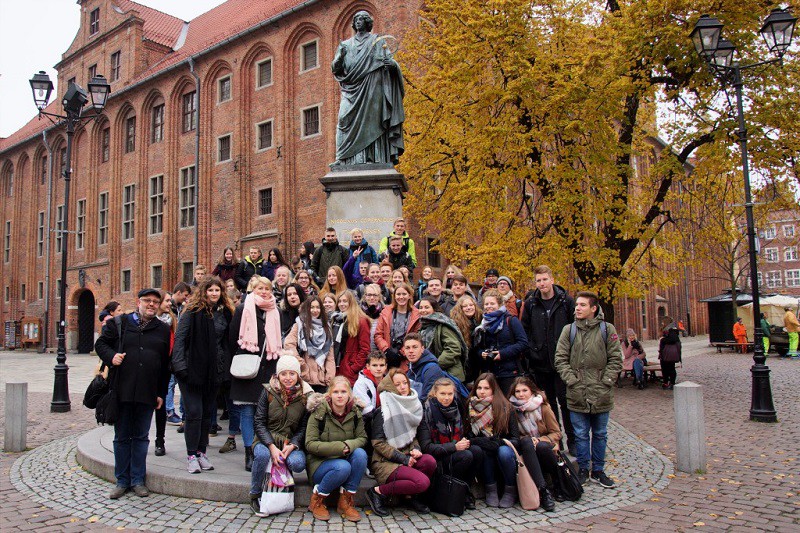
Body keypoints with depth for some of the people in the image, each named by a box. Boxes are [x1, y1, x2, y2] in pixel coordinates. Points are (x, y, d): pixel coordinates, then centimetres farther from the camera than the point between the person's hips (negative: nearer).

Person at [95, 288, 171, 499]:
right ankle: (122, 480, 21)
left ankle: (138, 480, 19)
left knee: (141, 437, 9)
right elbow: (100, 343, 10)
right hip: (122, 391, -1)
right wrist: (111, 356, -11)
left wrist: (161, 392, 9)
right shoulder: (119, 323, 4)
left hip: (147, 393, 1)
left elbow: (165, 364, 11)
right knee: (122, 437, 9)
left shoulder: (163, 329, 9)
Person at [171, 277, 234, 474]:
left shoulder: (225, 313, 7)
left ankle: (201, 453, 21)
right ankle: (191, 456, 8)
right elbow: (180, 338, -12)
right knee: (194, 413, -4)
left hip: (213, 370, 5)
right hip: (193, 369, -5)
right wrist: (180, 365, -21)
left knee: (208, 413, 10)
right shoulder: (194, 312, -7)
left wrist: (225, 366, 6)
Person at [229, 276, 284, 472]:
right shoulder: (243, 310, 0)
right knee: (247, 411, 1)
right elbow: (233, 338, 1)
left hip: (268, 367, 3)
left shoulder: (276, 312, 10)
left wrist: (277, 365, 10)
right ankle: (249, 454, 6)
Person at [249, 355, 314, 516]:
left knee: (298, 463, -30)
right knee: (262, 455, -34)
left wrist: (292, 445, -18)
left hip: (291, 443, 1)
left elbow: (304, 427, 0)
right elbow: (259, 422, -6)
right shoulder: (268, 391, -3)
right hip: (267, 439, 0)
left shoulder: (306, 395, -2)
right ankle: (255, 496, -12)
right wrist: (272, 446, -20)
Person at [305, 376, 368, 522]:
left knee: (360, 453, -26)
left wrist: (349, 445, -26)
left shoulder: (355, 412, -2)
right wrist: (340, 447, -26)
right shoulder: (319, 412, -13)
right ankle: (317, 501, -7)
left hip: (345, 459, 4)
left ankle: (345, 502, -14)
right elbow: (310, 444, -16)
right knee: (343, 467, -33)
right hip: (318, 462, -4)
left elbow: (362, 438, -2)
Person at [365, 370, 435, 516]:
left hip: (405, 456, 6)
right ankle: (378, 492, -9)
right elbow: (377, 443, -13)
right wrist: (403, 458, -16)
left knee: (430, 461, -24)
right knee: (422, 482, -27)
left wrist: (416, 448, -1)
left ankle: (415, 497, 1)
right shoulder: (384, 411, -10)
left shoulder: (411, 406, 12)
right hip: (385, 462, -6)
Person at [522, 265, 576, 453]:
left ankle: (572, 440, 14)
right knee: (548, 402, 11)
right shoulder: (530, 304, 4)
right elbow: (524, 331, 8)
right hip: (540, 363, 2)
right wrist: (530, 353, 0)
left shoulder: (566, 301, -1)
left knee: (565, 401, 1)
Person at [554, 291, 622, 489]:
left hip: (601, 394, 0)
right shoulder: (569, 330, 1)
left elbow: (615, 359, 0)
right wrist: (572, 380, -9)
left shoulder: (607, 329, 0)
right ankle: (583, 469, 22)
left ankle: (598, 470, 27)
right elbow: (560, 359, 0)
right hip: (577, 394, 0)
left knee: (600, 434, 13)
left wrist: (605, 381, -8)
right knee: (581, 435, 8)